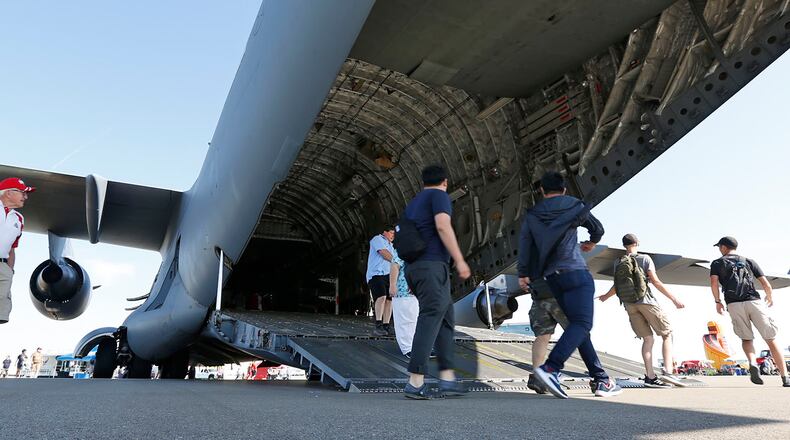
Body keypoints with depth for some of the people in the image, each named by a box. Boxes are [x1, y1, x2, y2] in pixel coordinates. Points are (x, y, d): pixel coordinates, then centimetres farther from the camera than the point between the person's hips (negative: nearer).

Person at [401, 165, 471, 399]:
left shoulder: (412, 203, 26)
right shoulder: (439, 195, 3)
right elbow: (442, 226, -14)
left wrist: (411, 279, 25)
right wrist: (459, 260, -16)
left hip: (413, 266, 8)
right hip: (432, 264, -8)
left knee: (446, 318, 10)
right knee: (431, 318, -12)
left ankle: (447, 379, 5)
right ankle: (415, 383, -16)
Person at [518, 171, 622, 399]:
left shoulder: (532, 214, 12)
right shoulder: (575, 206, 10)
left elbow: (524, 242, 2)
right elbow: (598, 228, 22)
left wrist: (523, 273, 3)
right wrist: (591, 243, 42)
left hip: (552, 278, 4)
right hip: (575, 272, -4)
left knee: (578, 324, 10)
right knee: (581, 324, -12)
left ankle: (601, 379, 12)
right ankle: (550, 368, -31)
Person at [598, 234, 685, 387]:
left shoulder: (618, 263, 11)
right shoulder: (644, 259, -1)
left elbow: (616, 286, 14)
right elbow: (656, 282, -7)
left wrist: (606, 296, 33)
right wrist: (674, 299, -5)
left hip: (629, 305, 4)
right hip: (646, 301, -4)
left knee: (647, 338, 8)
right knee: (667, 334, 6)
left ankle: (650, 376, -1)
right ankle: (668, 371, -9)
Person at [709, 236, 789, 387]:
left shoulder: (717, 263, 14)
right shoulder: (749, 261, 19)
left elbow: (714, 283, -3)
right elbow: (766, 284, 11)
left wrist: (718, 302, 8)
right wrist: (770, 297, 30)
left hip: (733, 304, -1)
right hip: (754, 301, 1)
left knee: (746, 339, 13)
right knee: (771, 339, 5)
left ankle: (752, 363, -15)